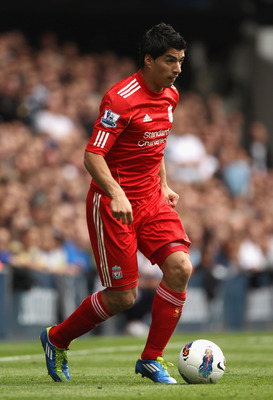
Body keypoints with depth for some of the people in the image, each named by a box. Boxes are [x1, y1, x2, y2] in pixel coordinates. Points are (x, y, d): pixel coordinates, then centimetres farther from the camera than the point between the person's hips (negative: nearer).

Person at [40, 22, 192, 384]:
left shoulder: (170, 95, 8)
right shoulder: (121, 99, -18)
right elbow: (92, 156, -21)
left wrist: (165, 185, 15)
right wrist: (116, 195, -33)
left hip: (152, 199, 7)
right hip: (113, 203, -7)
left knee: (180, 268, -13)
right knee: (123, 297, -5)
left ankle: (151, 359, 1)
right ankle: (56, 340, 20)